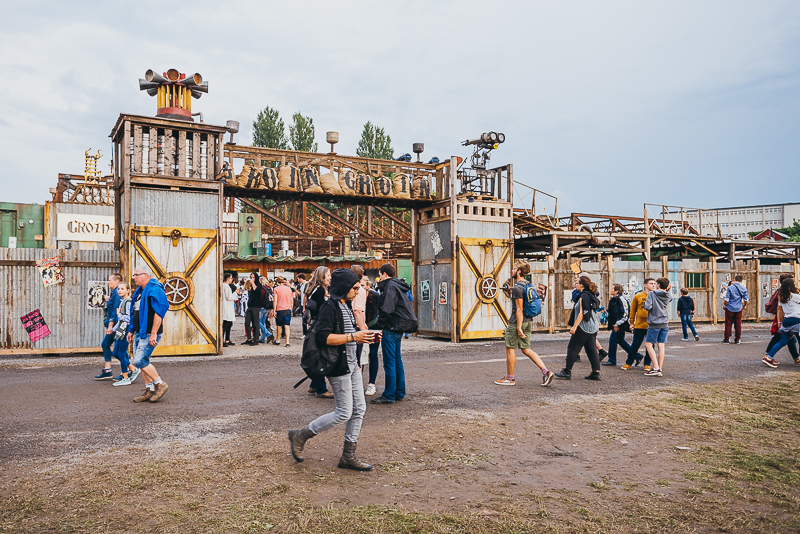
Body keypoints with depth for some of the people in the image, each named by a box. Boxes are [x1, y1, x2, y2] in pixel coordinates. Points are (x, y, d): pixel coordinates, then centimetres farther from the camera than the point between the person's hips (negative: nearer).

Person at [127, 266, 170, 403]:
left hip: (149, 334, -10)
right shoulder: (140, 291, 16)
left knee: (140, 361, -12)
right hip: (139, 333, 10)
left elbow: (159, 312, -23)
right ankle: (149, 390, 18)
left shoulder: (154, 290, -15)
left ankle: (160, 384, 0)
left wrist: (153, 333, -25)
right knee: (141, 361, 10)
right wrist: (131, 330, 21)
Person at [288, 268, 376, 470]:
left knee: (359, 409, 10)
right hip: (339, 368, -10)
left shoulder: (346, 306, 15)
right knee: (344, 413, -4)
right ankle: (300, 436, 11)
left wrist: (363, 338, 8)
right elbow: (324, 337, -25)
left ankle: (348, 456, 20)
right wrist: (353, 337, -23)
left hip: (352, 365, 10)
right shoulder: (329, 307, -15)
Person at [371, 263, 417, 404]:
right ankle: (399, 393, 21)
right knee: (397, 360, 15)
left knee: (389, 363, -6)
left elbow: (386, 310, -21)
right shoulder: (397, 286, 17)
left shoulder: (390, 287, -13)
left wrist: (379, 326, -12)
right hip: (398, 328, 10)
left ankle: (389, 395, -2)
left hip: (391, 328, -10)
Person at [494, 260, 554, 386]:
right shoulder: (528, 286, 12)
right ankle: (546, 372, 2)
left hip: (517, 322, -9)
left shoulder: (517, 288, -17)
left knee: (510, 348, 3)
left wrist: (519, 327, -19)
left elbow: (519, 309, -20)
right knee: (526, 349, 12)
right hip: (528, 321, 9)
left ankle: (510, 378, 12)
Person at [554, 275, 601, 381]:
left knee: (572, 348, -2)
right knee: (592, 350, 9)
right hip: (593, 327, 9)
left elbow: (582, 313, -18)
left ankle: (567, 372, 2)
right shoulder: (593, 296, 14)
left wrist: (574, 326, -19)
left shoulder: (583, 296, -14)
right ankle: (596, 373, 7)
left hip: (583, 327, -9)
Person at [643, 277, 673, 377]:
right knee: (661, 345, 6)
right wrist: (667, 291, 17)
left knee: (648, 344, 1)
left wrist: (646, 303, 4)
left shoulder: (652, 294, -9)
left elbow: (647, 307, -16)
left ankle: (656, 368, -8)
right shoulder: (669, 296, 5)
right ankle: (660, 369, 7)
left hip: (654, 323, -5)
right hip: (665, 323, 5)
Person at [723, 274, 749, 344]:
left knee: (728, 323, 5)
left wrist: (725, 306, 5)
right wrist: (744, 306, 19)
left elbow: (727, 299, -10)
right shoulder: (744, 288, 0)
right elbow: (746, 300, 2)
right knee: (738, 324, 8)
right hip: (739, 308, 3)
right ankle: (737, 339, 11)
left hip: (730, 308, -2)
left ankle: (727, 339, 7)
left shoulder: (730, 287, -8)